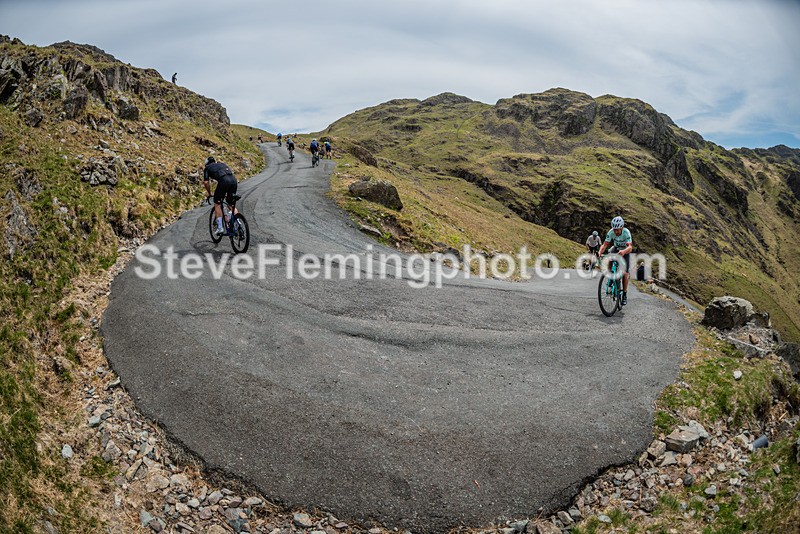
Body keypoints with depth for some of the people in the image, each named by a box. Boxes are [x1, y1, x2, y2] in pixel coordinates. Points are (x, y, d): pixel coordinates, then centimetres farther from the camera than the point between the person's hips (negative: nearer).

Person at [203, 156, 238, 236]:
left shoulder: (207, 168, 23)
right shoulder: (222, 164, 36)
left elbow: (206, 182, 12)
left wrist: (209, 194, 25)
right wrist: (227, 193, 41)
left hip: (223, 181, -5)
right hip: (234, 179, 5)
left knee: (217, 204, 11)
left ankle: (220, 227, 4)